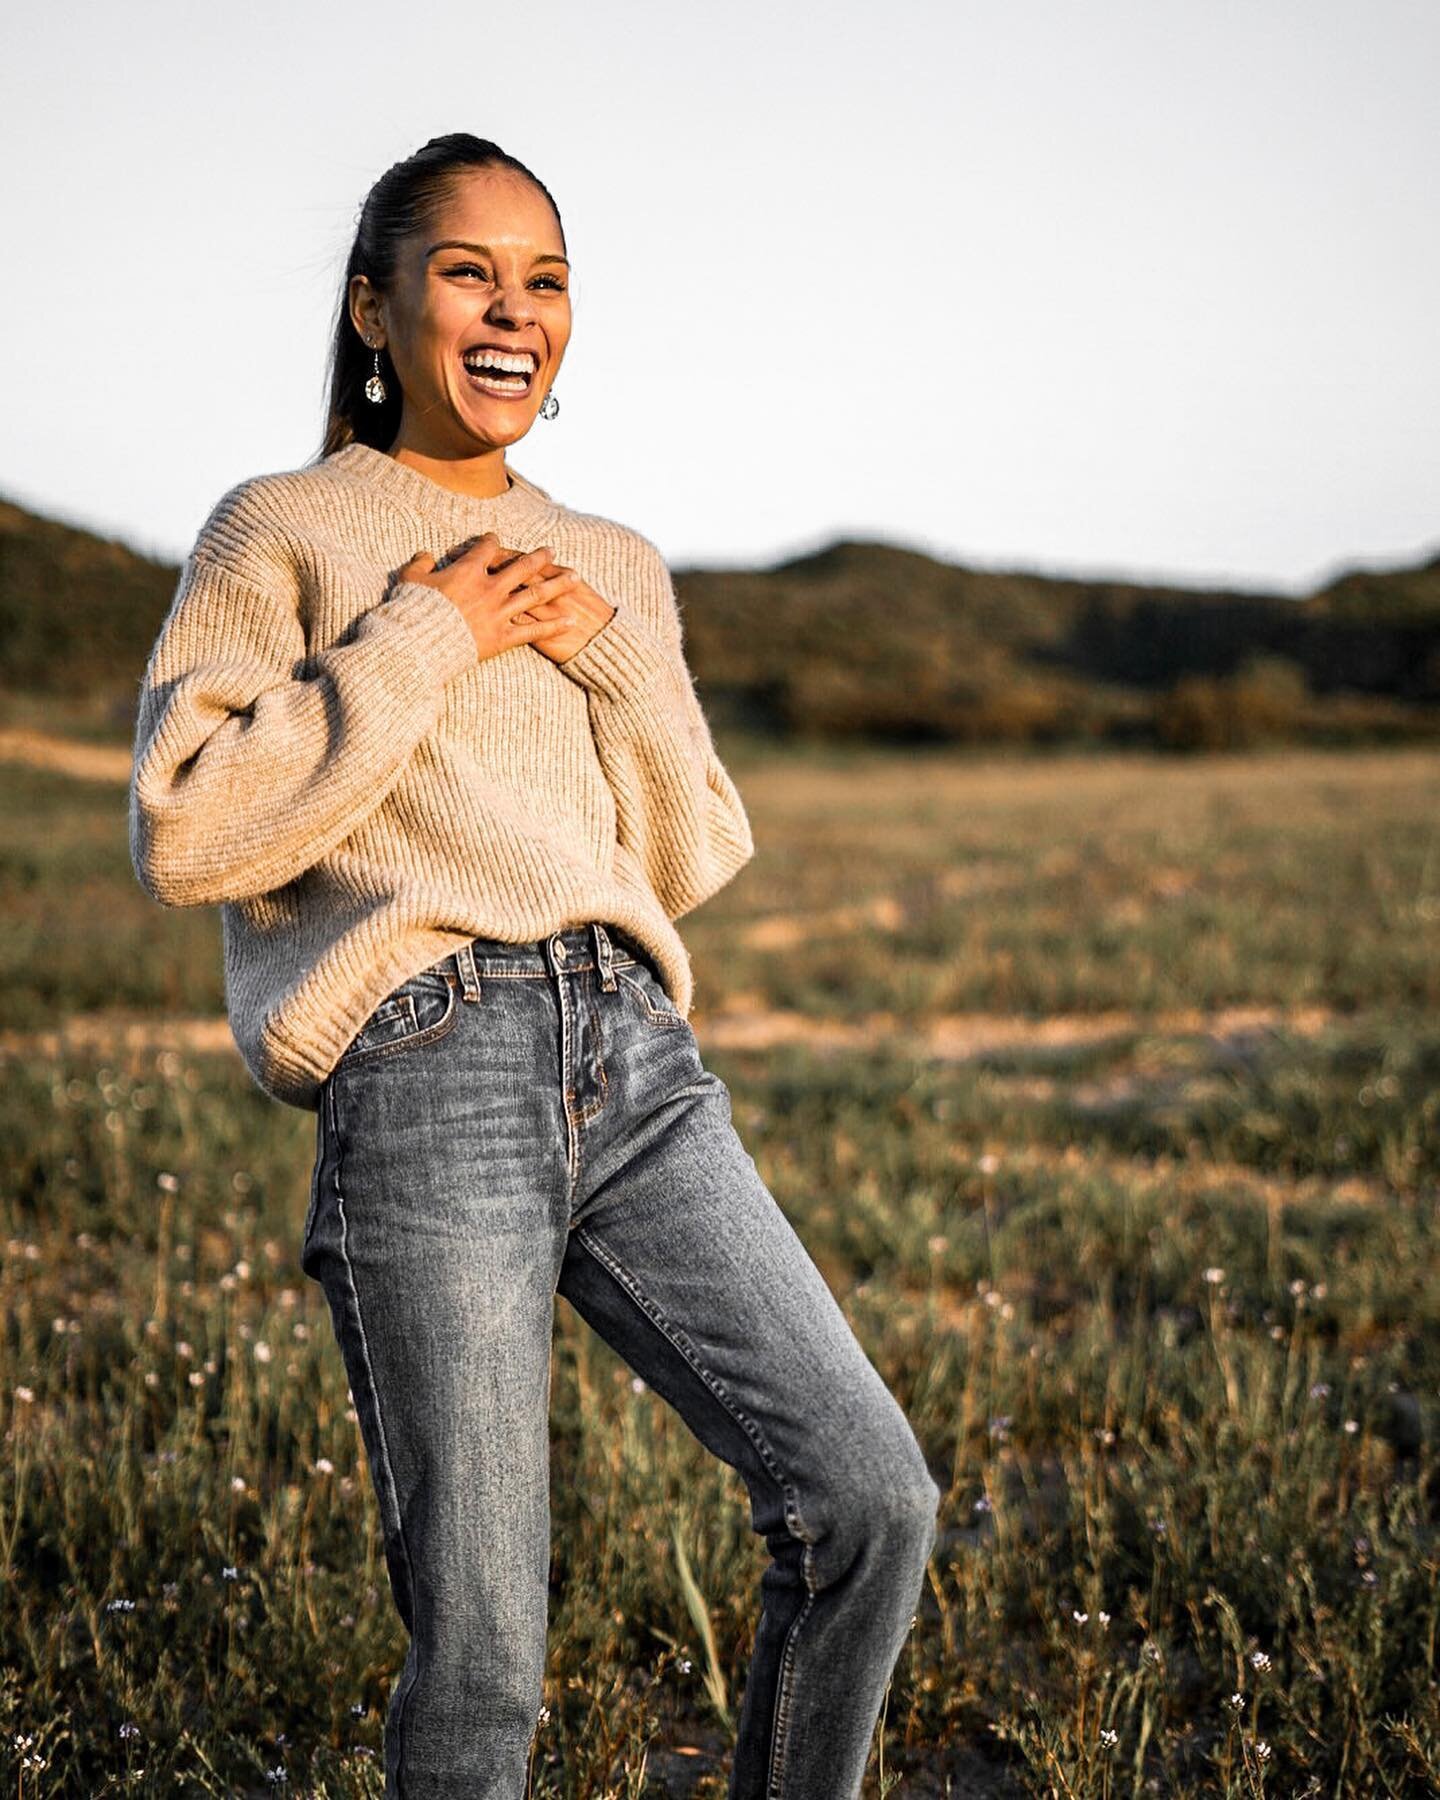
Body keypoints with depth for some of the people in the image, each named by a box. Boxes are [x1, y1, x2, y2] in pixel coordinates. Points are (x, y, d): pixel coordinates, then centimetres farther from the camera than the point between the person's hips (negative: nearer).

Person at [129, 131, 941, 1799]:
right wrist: (420, 644, -6)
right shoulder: (279, 533, 7)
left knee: (870, 1497, -6)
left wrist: (612, 652, 3)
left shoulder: (615, 566, 21)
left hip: (633, 1066, 5)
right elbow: (183, 833, -5)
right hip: (426, 1081, -4)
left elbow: (692, 864, 17)